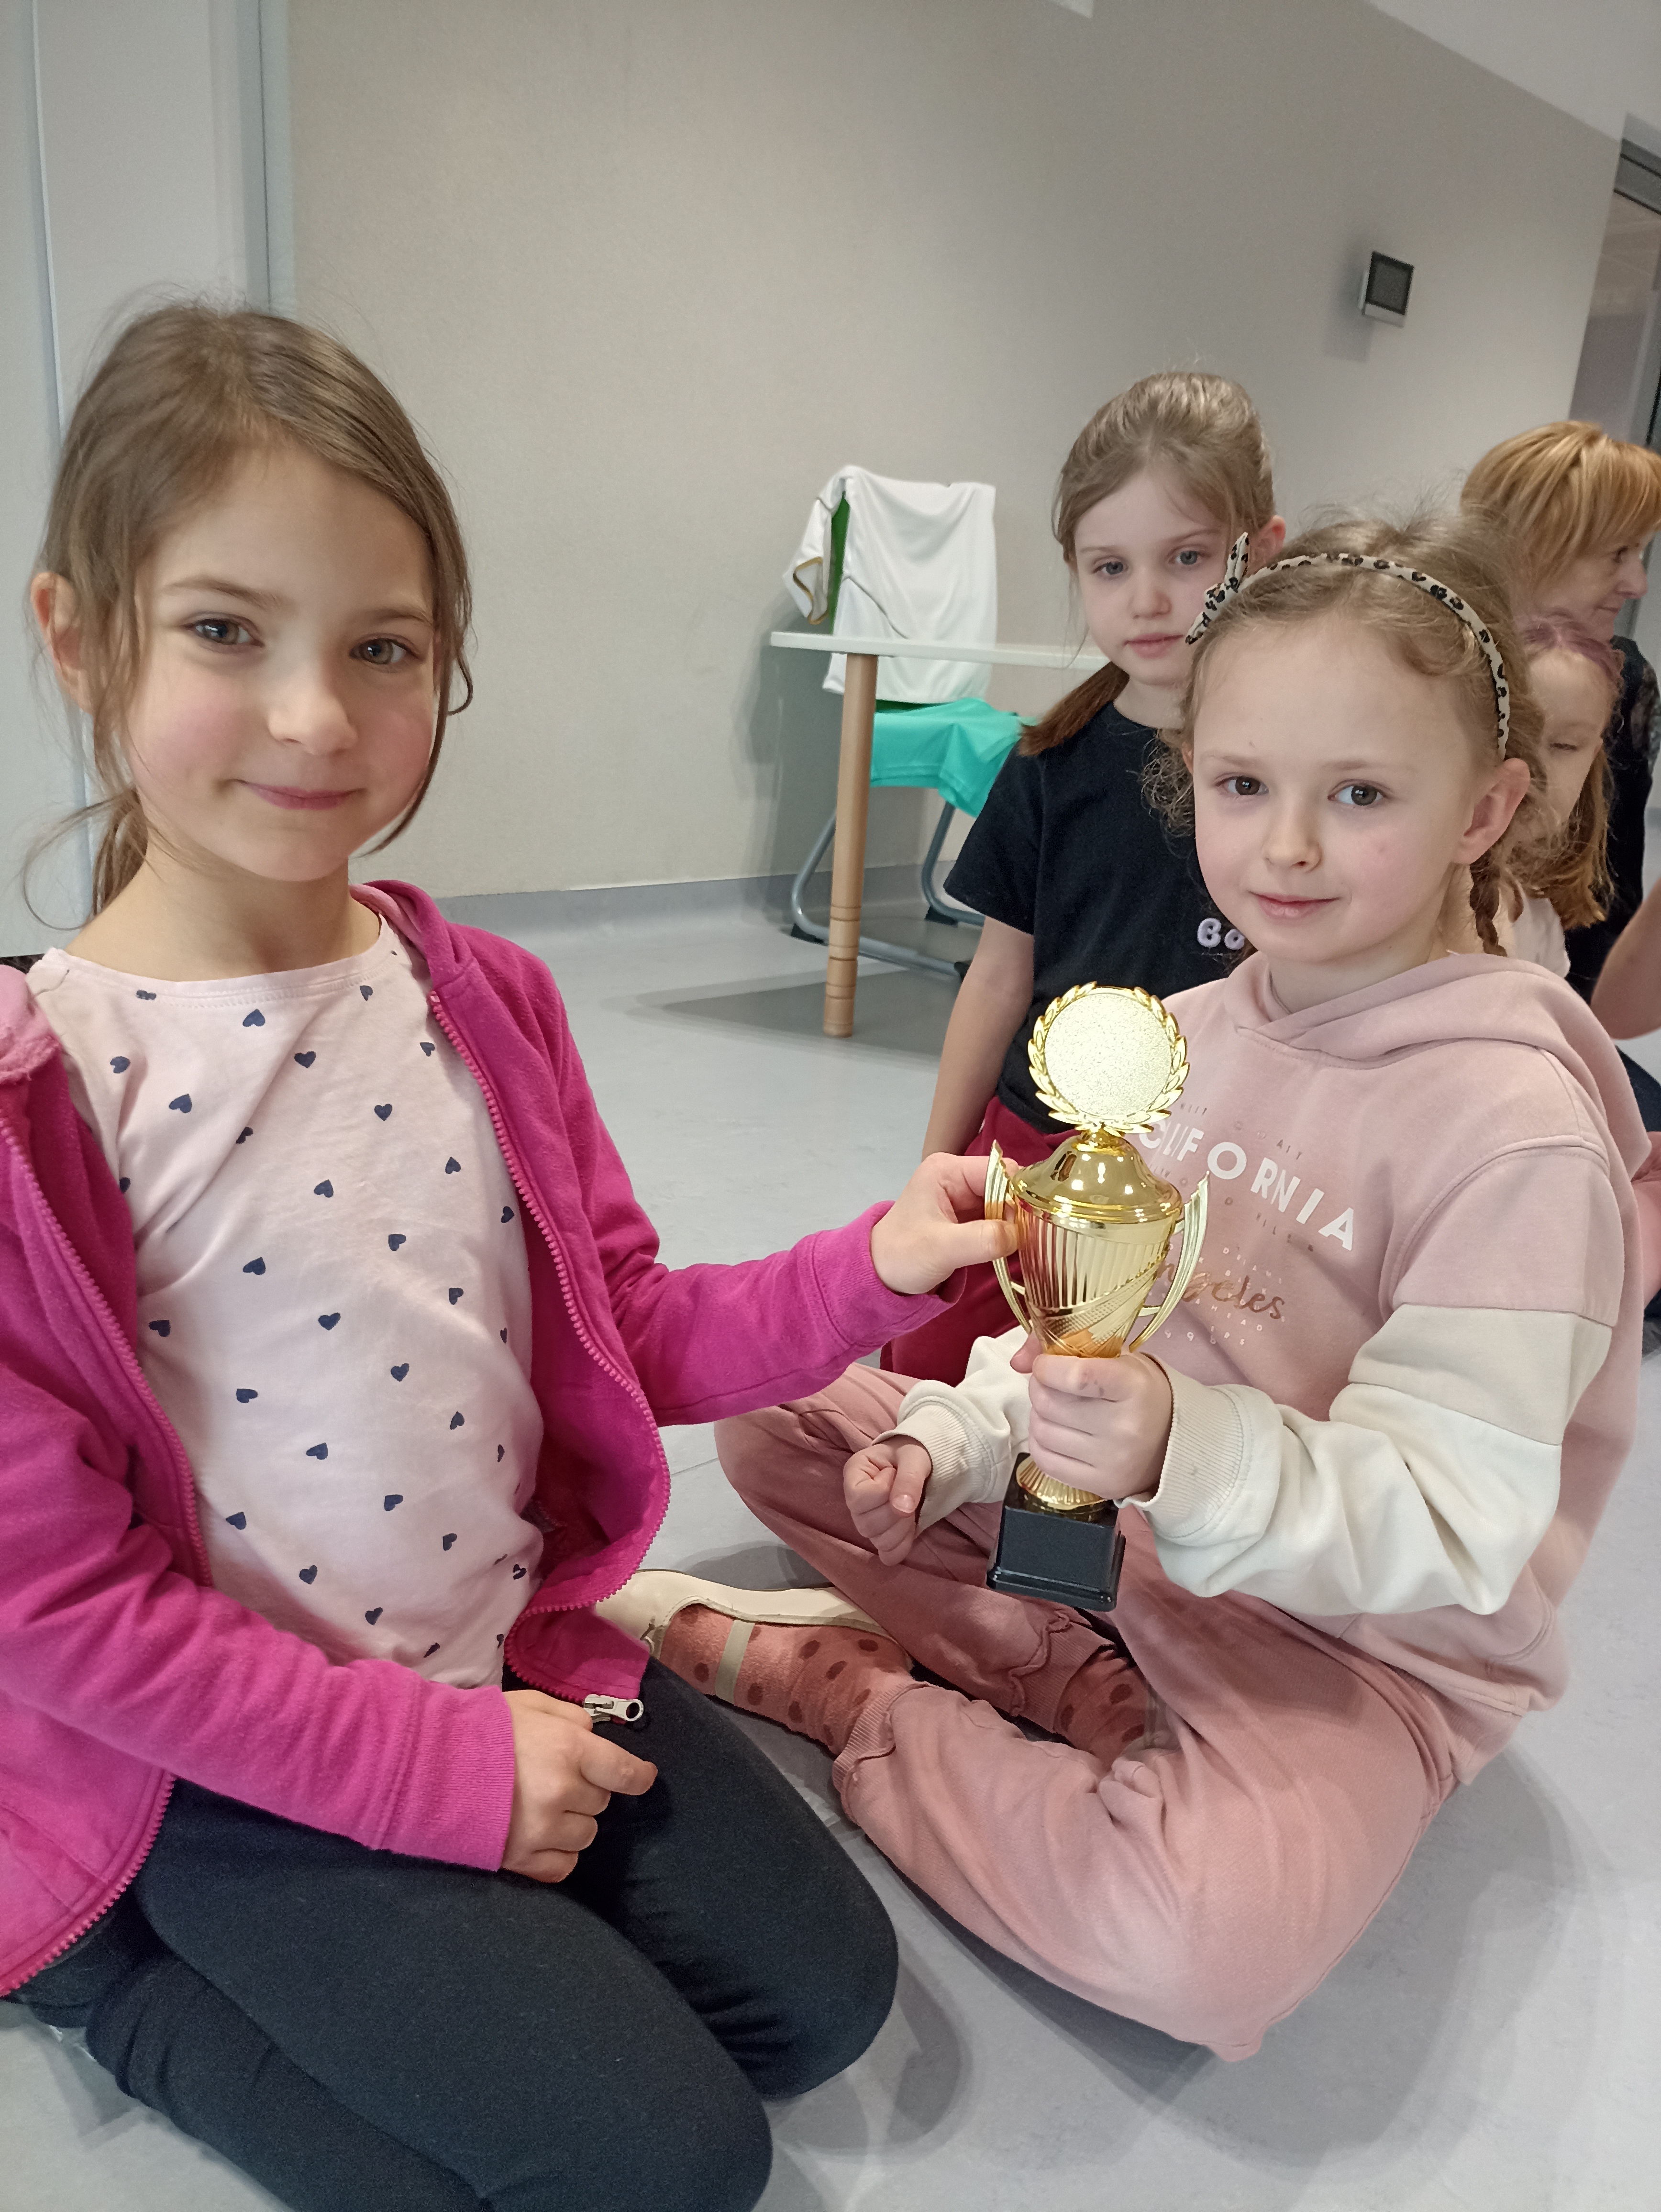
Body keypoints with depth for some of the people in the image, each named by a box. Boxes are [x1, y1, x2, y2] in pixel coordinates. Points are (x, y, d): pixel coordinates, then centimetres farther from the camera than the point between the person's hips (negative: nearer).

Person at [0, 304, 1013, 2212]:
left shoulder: (486, 1005, -3)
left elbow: (629, 1332, 3)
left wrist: (873, 1267, -15)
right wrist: (436, 1767, -15)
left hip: (519, 1660, 6)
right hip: (231, 1760, -5)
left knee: (823, 1993, 7)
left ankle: (375, 2000, 19)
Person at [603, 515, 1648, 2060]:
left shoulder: (1519, 1128, -21)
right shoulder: (1183, 1033, 1)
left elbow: (1448, 1519, -23)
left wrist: (1184, 1455, -40)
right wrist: (957, 1438, -9)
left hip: (1361, 1642, -6)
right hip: (1113, 1521, 6)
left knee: (1202, 1942, -36)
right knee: (775, 1407, 3)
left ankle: (848, 1690, -11)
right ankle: (1079, 1690, -9)